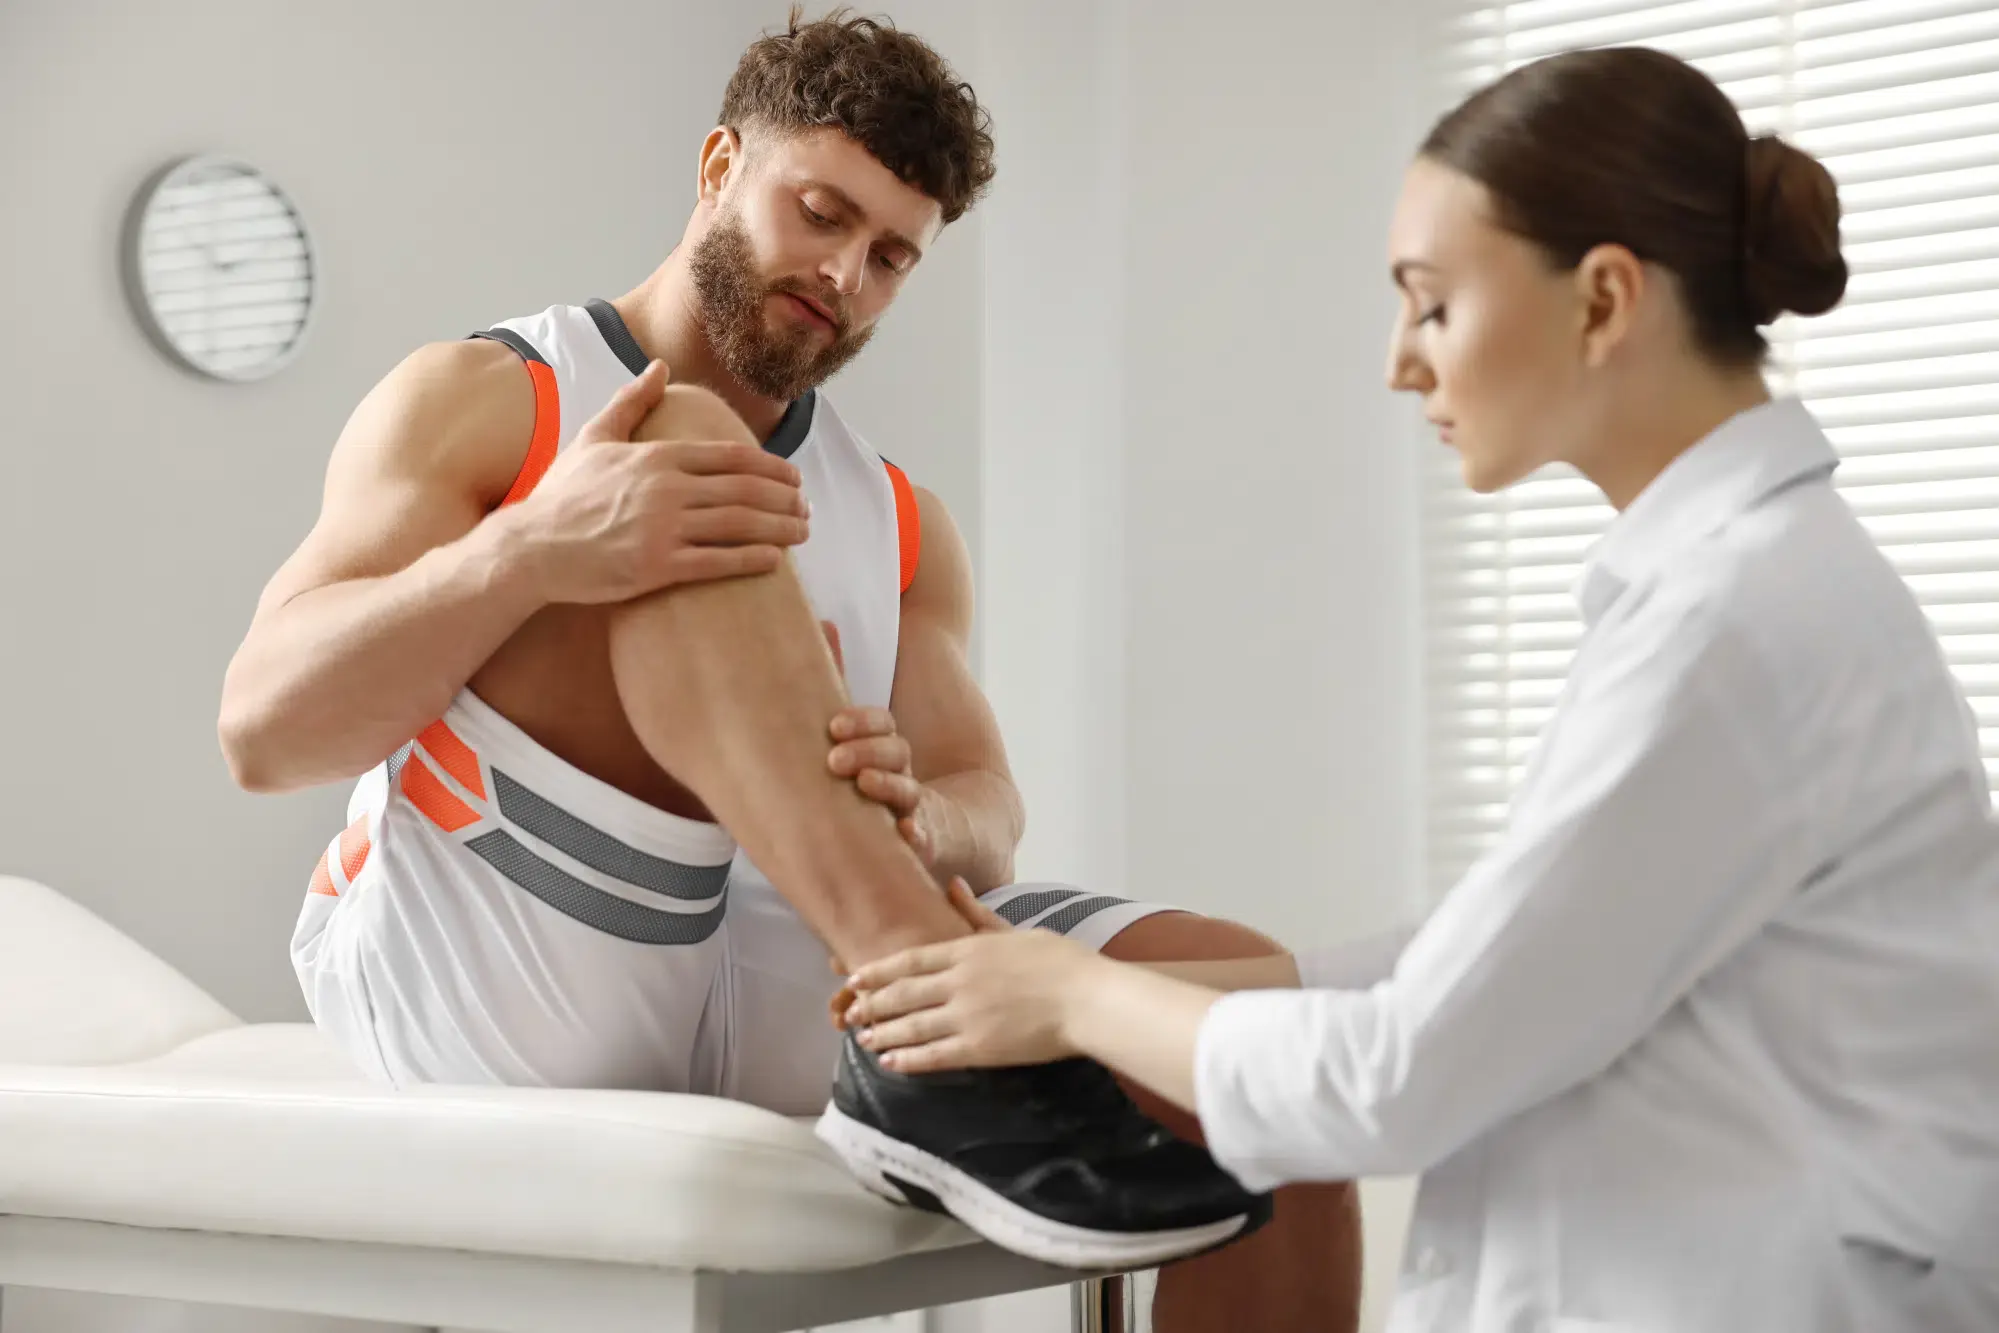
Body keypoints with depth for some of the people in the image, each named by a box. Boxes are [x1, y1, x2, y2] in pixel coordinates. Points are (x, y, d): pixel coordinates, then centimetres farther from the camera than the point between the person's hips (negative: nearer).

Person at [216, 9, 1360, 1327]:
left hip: (787, 993, 4)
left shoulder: (903, 521, 21)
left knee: (1251, 1006, -19)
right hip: (483, 977, -4)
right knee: (686, 438, -22)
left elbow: (986, 817, 9)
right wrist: (532, 548, -24)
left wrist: (915, 819, -18)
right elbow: (263, 732, -6)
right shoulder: (479, 403, 7)